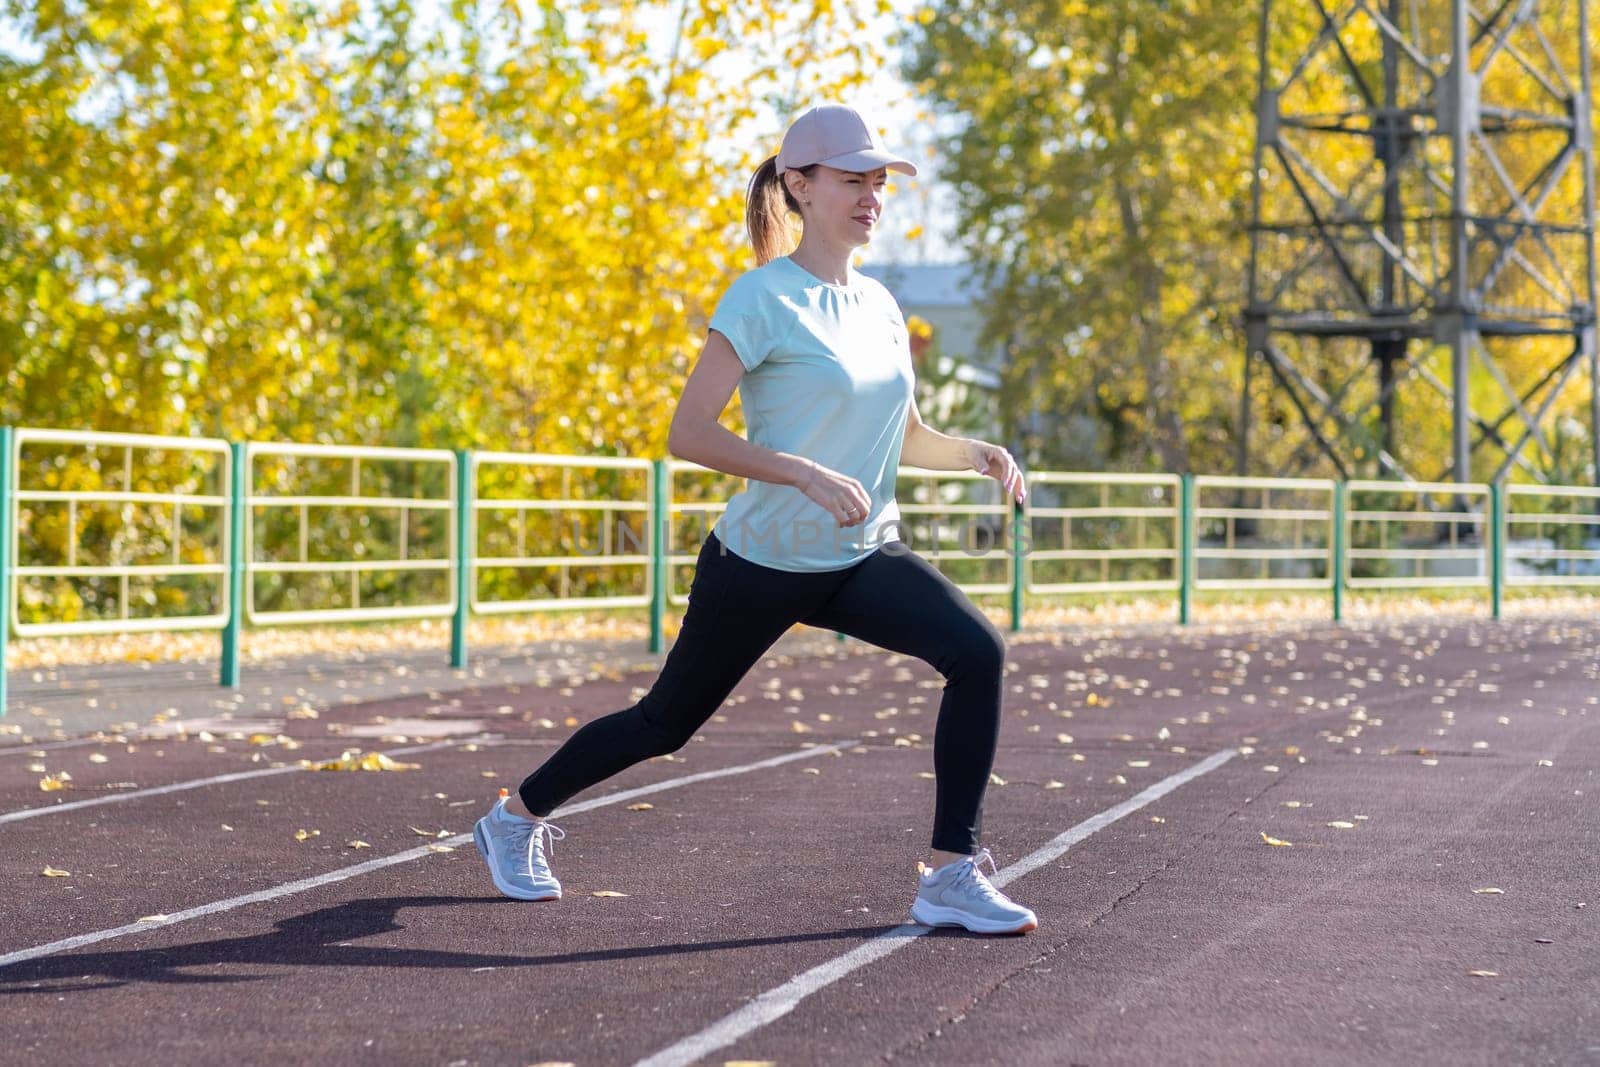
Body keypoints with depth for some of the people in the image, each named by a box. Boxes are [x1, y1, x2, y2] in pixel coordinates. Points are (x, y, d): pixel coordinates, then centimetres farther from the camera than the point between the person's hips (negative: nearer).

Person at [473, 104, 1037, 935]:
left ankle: (951, 878, -14)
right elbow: (687, 435, -20)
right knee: (667, 722, 10)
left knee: (977, 653, -19)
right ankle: (517, 816, 36)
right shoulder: (764, 299, -14)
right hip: (760, 562, -5)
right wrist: (806, 474, -30)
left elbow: (906, 438, 17)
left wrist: (976, 453, -4)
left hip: (861, 558, 5)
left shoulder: (880, 305, 7)